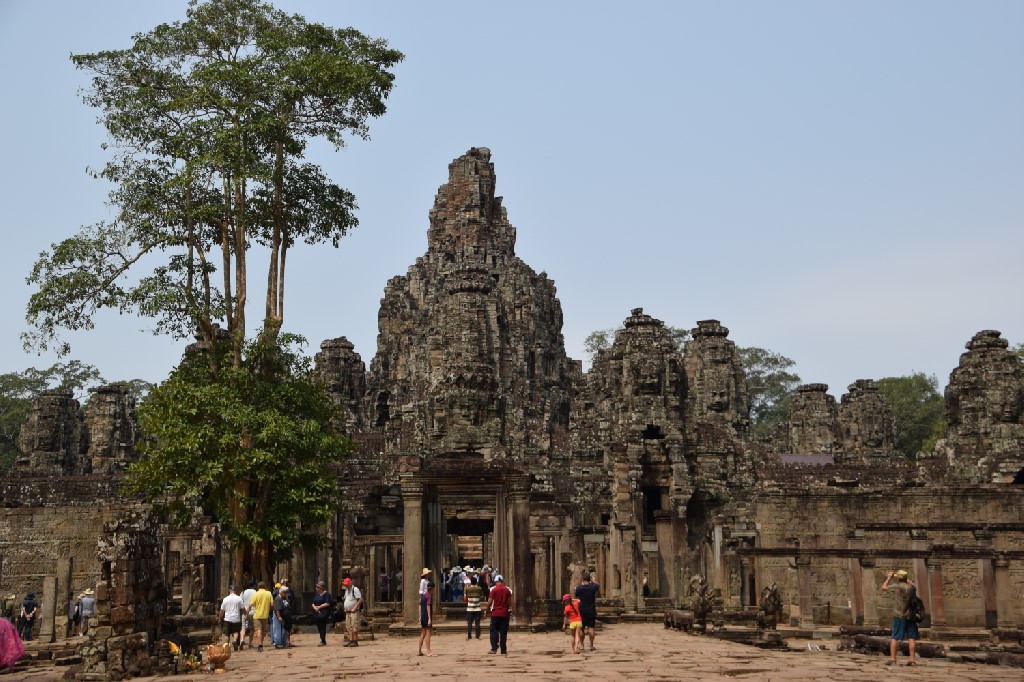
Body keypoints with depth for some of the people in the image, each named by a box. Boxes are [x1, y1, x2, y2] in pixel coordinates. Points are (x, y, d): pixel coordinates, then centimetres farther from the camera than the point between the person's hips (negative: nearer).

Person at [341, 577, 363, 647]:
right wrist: (345, 608, 14)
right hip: (347, 612, 9)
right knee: (349, 627, 7)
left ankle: (355, 641, -6)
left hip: (354, 612, -9)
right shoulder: (346, 590, 17)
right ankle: (350, 640, 11)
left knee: (354, 626, -9)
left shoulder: (355, 589, -11)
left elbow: (360, 600, -16)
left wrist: (354, 608, -18)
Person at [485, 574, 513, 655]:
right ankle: (503, 650, 6)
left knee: (494, 631, 4)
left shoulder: (493, 590, -5)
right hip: (505, 613, 2)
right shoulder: (507, 590, 3)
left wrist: (488, 611, 7)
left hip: (495, 613, -2)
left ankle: (494, 648, -7)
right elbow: (510, 602, 4)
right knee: (503, 632, 6)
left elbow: (489, 602, -7)